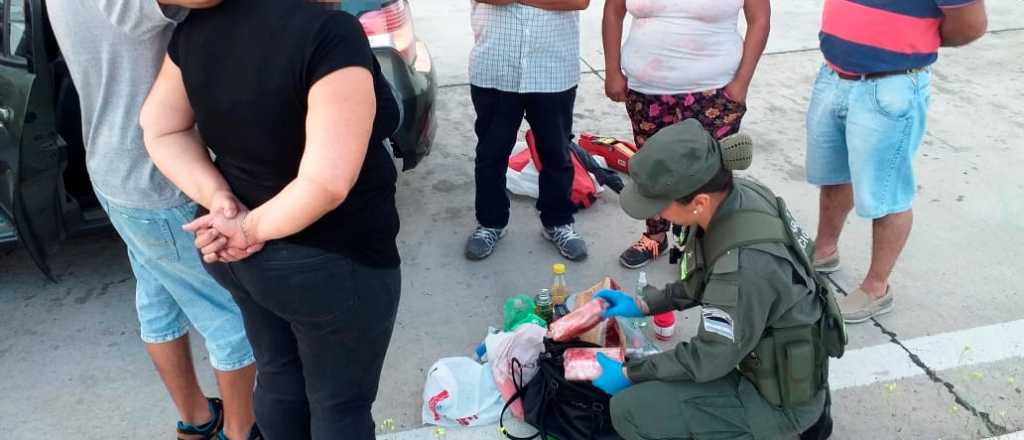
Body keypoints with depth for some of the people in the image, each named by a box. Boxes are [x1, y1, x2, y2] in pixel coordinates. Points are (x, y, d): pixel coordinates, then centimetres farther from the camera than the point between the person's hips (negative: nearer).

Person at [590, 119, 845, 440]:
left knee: (629, 410, -16)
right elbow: (702, 282, 8)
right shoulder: (735, 196, -11)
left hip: (782, 398, -8)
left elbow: (709, 357, -23)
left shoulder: (744, 263, -36)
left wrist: (629, 374, -11)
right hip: (788, 365, 8)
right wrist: (643, 304, 5)